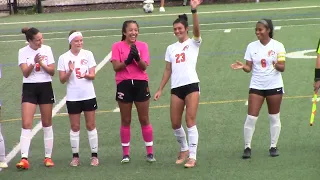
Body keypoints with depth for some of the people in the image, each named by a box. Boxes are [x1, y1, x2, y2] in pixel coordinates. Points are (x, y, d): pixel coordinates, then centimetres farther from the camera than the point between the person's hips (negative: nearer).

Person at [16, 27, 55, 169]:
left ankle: (48, 157, 16)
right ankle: (24, 159, -16)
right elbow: (25, 73, -12)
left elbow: (52, 71, 0)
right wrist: (34, 62, -27)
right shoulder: (23, 52, -4)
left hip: (45, 88, 2)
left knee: (47, 124, 7)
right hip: (29, 88, -2)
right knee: (26, 124, -11)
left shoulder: (47, 49, 1)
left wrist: (42, 64, -17)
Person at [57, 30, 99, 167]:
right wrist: (70, 71, -20)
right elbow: (62, 80, -2)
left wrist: (86, 75, -24)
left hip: (88, 95, 0)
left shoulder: (88, 54, 0)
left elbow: (93, 75, -3)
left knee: (91, 125, 3)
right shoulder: (64, 58, -1)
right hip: (73, 97, 0)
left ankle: (94, 155, 9)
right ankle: (75, 157, 11)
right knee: (75, 127, 4)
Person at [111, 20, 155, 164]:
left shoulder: (142, 46, 4)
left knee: (144, 119, 4)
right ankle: (125, 153, 14)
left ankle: (150, 152, 12)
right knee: (126, 121, 6)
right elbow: (116, 66, -8)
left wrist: (137, 57, -25)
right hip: (124, 84, -1)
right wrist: (128, 60, -22)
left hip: (140, 83, 1)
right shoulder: (117, 46, 1)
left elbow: (144, 66, -7)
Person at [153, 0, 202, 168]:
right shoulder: (171, 48, 15)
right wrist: (160, 89, 12)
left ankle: (192, 156, -8)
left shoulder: (193, 43, 3)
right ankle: (184, 150, 27)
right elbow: (168, 70, 17)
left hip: (191, 85, -5)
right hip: (176, 88, 5)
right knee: (175, 123, 4)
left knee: (190, 121, -10)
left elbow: (197, 29, -18)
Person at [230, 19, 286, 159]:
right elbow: (249, 68, 3)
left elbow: (282, 68, -6)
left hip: (274, 86, -1)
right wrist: (242, 67, -18)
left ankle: (273, 146, 15)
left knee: (274, 117, 5)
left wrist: (277, 65, -28)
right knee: (251, 117, -7)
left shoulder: (277, 46, -3)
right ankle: (247, 147, -1)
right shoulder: (252, 46, 3)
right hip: (256, 86, 1)